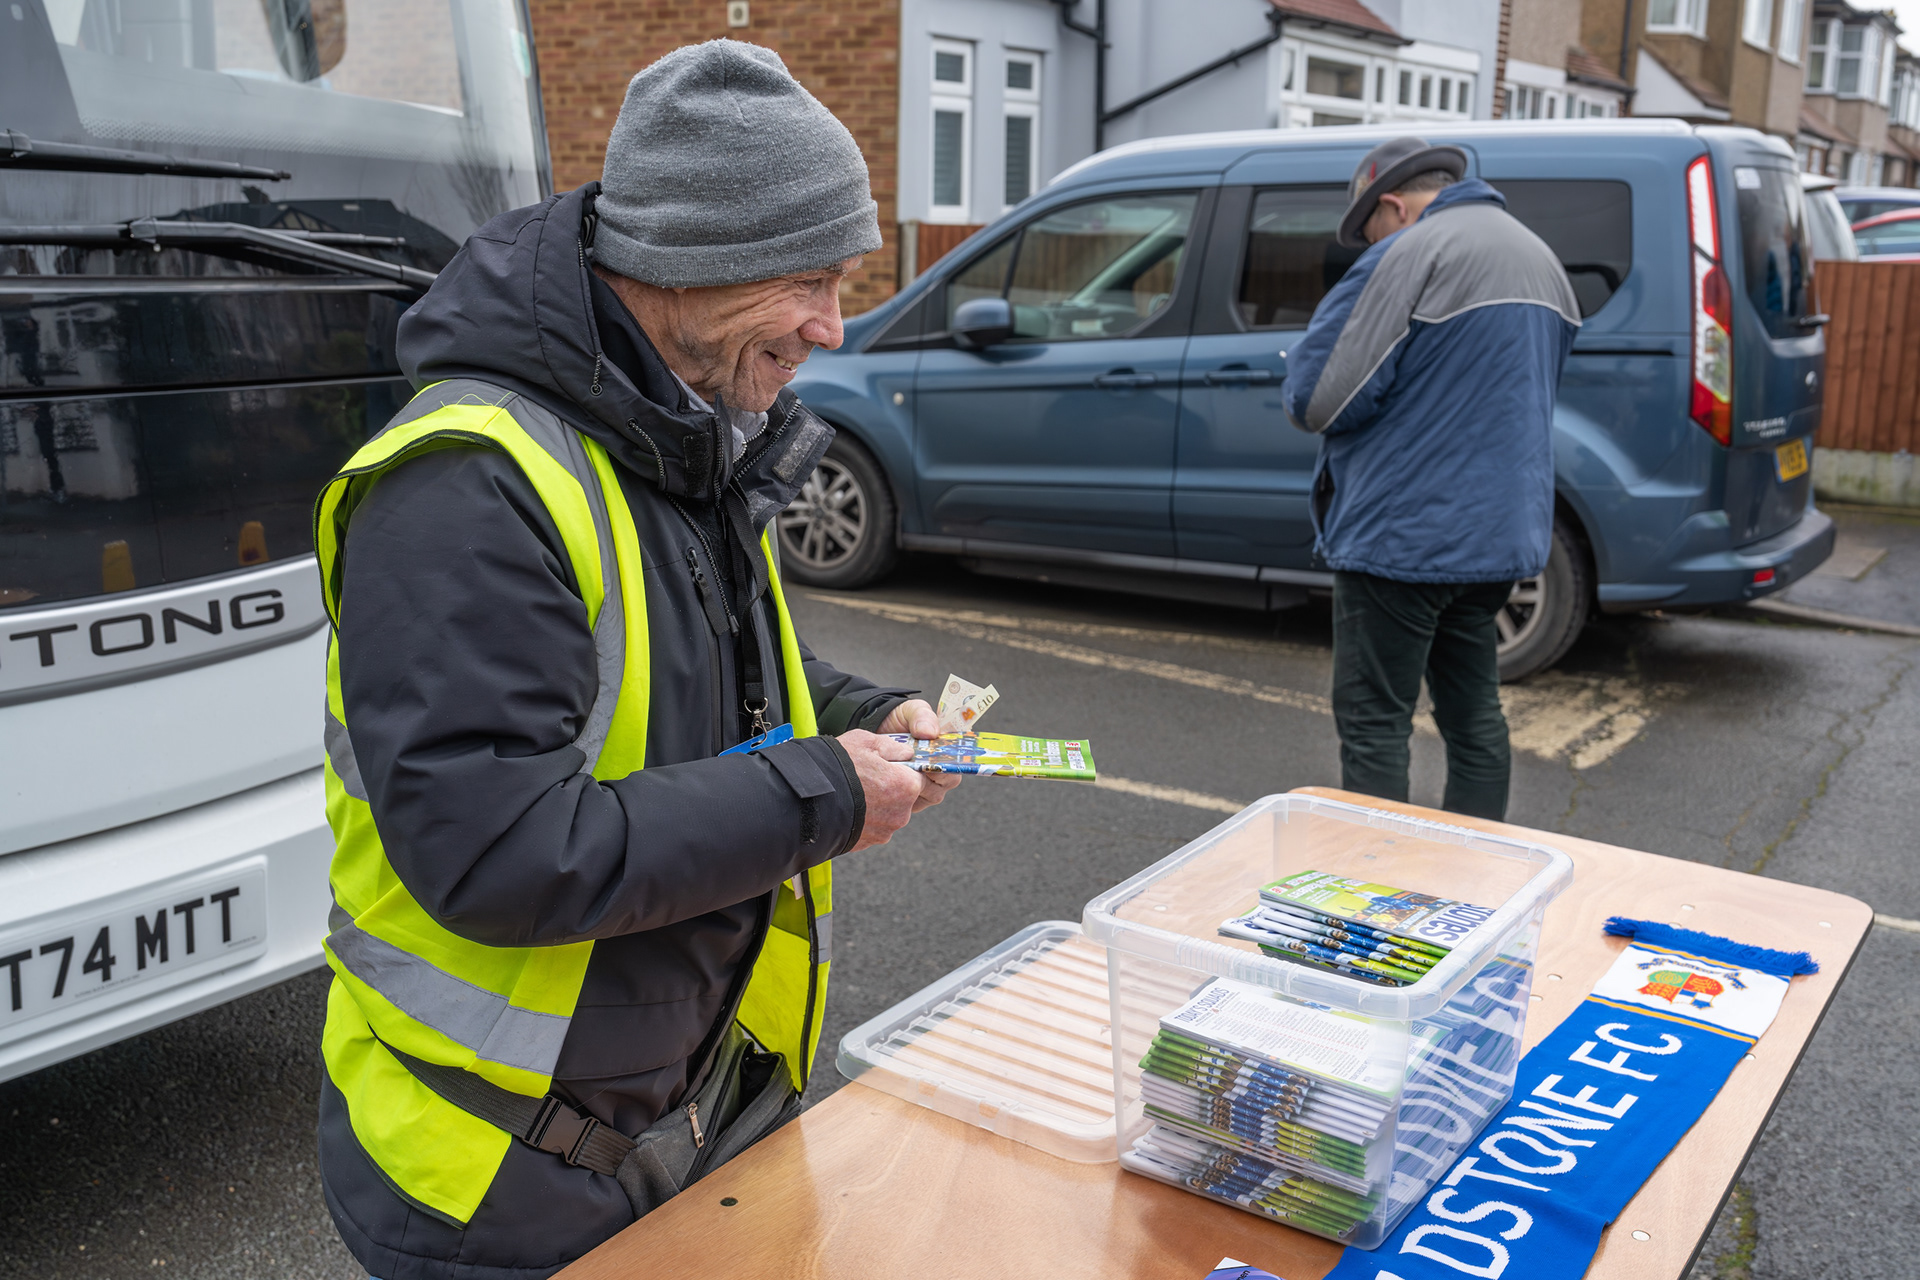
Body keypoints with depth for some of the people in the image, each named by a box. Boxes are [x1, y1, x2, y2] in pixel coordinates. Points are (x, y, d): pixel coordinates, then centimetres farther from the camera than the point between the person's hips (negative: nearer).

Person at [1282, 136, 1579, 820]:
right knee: (1474, 713, 16)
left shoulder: (1411, 255, -14)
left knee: (1373, 725, -1)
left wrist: (1304, 361, 3)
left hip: (1403, 539, -9)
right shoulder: (1540, 257, 15)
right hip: (1500, 535, 9)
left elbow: (1318, 401, -17)